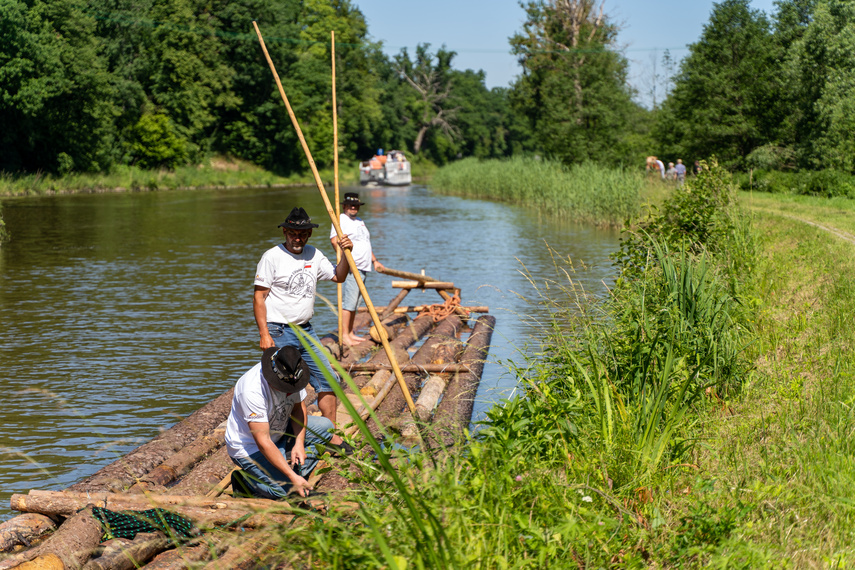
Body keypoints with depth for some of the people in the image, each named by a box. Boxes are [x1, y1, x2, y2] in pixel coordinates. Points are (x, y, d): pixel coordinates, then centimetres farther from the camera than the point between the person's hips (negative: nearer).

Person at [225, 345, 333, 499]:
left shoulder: (291, 376, -15)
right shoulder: (252, 391, -36)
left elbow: (299, 408, 2)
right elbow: (263, 442, -36)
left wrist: (299, 444, -15)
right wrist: (292, 477, -38)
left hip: (278, 432, 8)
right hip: (249, 446, -8)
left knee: (325, 427, -4)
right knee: (285, 490, -23)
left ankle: (298, 476, -1)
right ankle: (244, 481, 3)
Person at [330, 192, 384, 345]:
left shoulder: (360, 222, 25)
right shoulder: (341, 219, -5)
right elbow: (334, 240, -19)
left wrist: (374, 261, 28)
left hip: (362, 268, 9)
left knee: (355, 302, 11)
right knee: (348, 301, -13)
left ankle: (351, 333, 16)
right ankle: (344, 335, -14)